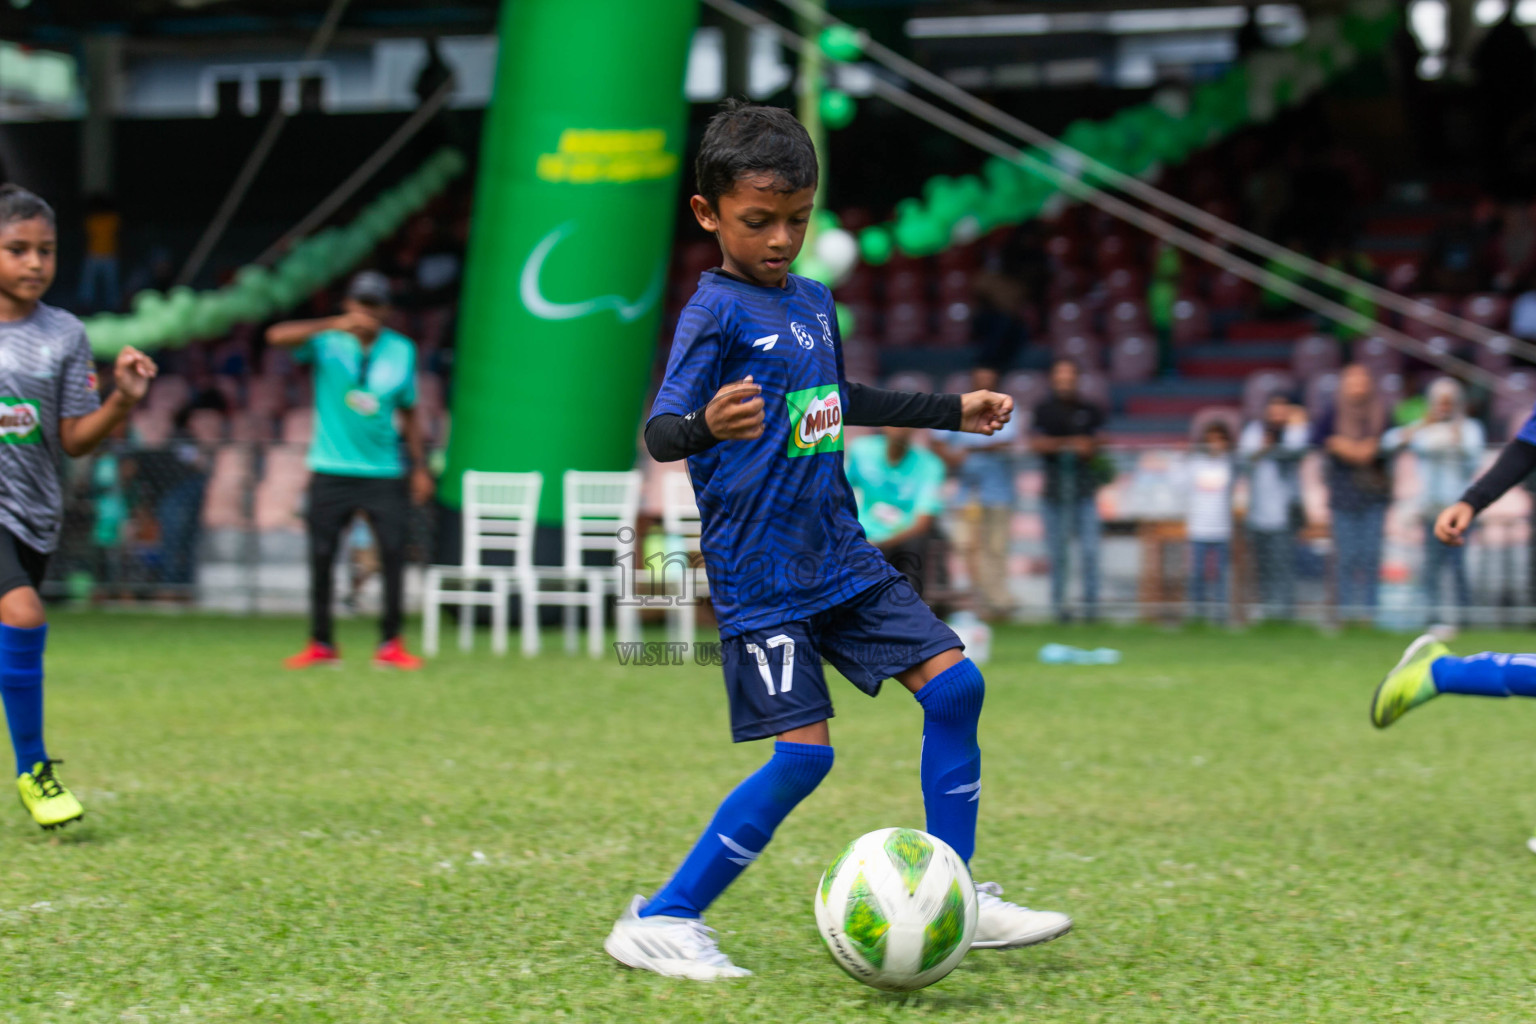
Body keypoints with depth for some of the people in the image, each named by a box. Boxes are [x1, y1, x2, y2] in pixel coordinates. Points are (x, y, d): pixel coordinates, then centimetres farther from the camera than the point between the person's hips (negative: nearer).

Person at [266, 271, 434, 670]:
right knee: (321, 558, 0)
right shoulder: (327, 341, -4)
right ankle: (321, 644, 12)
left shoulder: (401, 350, 6)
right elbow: (277, 336, -22)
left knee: (394, 553, -8)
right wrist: (335, 325, -32)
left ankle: (390, 645, 0)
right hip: (332, 470, -1)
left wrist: (420, 466, 10)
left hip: (384, 472, 1)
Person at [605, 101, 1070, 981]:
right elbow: (659, 430, -23)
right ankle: (660, 923, -2)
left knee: (955, 685, 1)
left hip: (841, 557, 8)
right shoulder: (715, 313, -13)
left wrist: (952, 410, 33)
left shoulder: (814, 302, 12)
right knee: (805, 752, -13)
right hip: (761, 572, -8)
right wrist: (706, 426, -46)